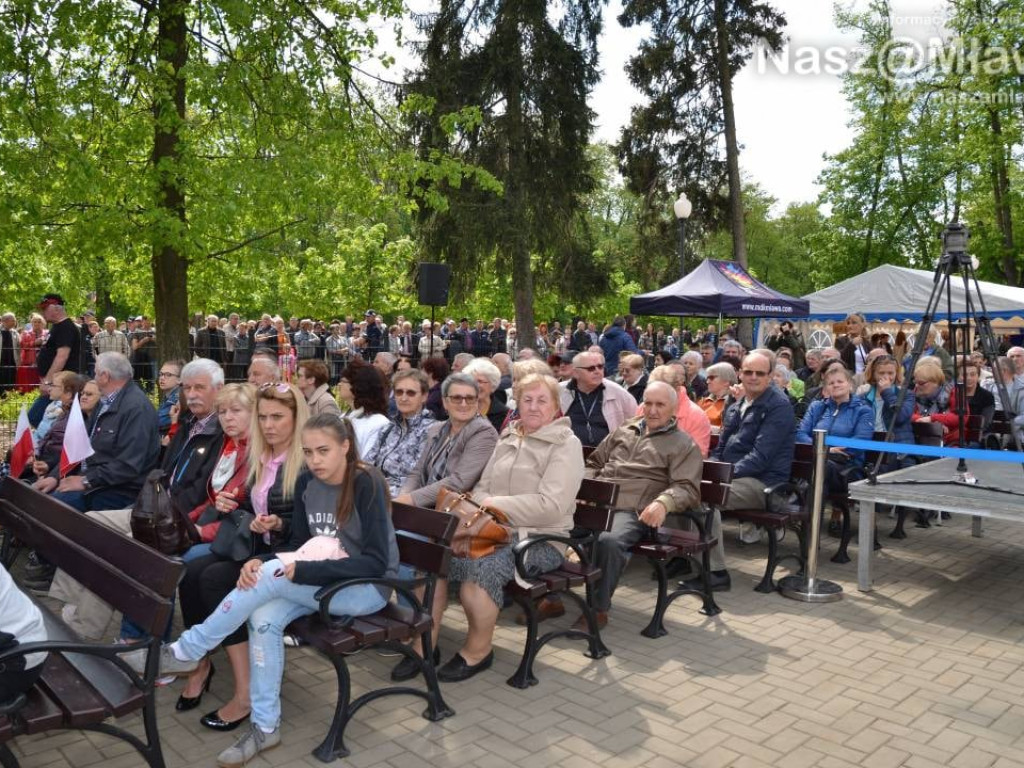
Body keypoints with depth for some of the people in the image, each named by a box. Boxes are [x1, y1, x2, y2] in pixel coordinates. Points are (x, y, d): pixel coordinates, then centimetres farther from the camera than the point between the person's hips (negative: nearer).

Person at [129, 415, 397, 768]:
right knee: (264, 617, -23)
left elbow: (375, 562, -23)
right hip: (325, 578, 6)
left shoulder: (367, 484, -20)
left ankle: (185, 652, -11)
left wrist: (303, 571, -29)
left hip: (367, 586, -6)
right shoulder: (307, 483, 0)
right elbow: (298, 543, 6)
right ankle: (265, 726, -10)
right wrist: (261, 561, -16)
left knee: (270, 578, -27)